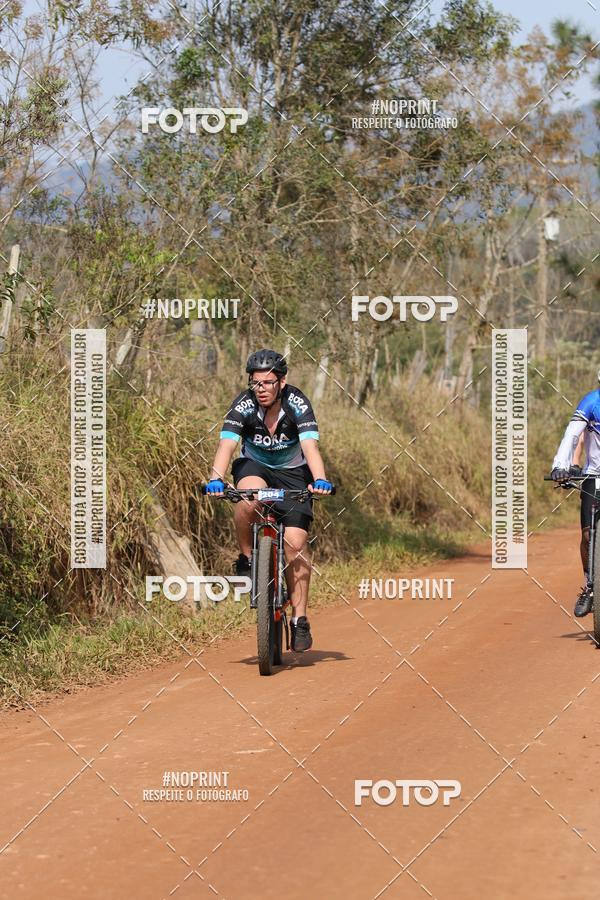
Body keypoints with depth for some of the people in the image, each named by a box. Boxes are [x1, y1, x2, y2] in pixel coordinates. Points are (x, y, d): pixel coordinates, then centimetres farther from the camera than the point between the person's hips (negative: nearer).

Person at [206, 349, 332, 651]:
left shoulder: (297, 404, -23)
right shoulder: (243, 405, -22)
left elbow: (310, 446, -34)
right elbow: (226, 445, -33)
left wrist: (320, 480, -52)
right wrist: (216, 479, -51)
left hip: (293, 473, 0)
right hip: (254, 465, 0)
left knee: (296, 543, -14)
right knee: (249, 498, -37)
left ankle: (300, 619, -5)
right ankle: (246, 559, -13)